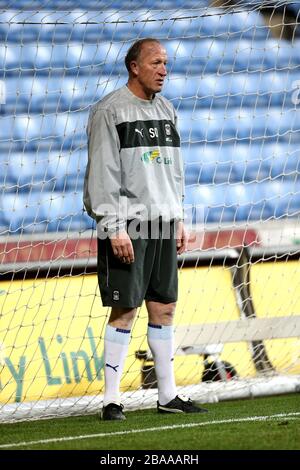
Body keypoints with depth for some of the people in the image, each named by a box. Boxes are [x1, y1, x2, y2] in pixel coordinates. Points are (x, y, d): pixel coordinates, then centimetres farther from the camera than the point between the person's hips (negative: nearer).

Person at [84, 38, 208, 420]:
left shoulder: (165, 110, 15)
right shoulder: (109, 111, -8)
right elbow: (103, 174, -13)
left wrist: (178, 220, 16)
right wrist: (115, 228, -18)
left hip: (162, 223, 7)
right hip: (126, 224, -7)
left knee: (164, 307, 8)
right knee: (125, 310, -7)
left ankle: (168, 395, 15)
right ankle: (111, 399, -3)